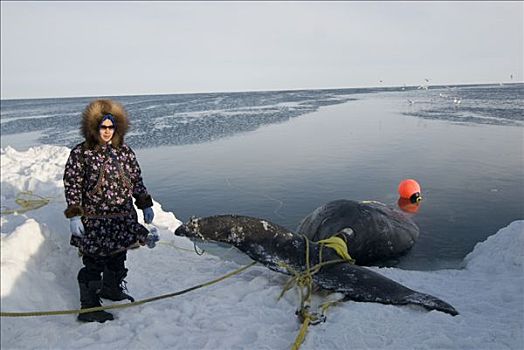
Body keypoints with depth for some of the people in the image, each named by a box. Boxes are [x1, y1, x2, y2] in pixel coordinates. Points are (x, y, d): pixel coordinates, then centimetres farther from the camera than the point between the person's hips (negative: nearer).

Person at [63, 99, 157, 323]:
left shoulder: (125, 152, 5)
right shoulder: (80, 154, -8)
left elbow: (137, 181, 12)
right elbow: (72, 186, -7)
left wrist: (146, 205, 10)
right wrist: (74, 216, -12)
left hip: (123, 219, 5)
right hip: (93, 221, -5)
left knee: (118, 258, 19)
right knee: (94, 262, 1)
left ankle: (112, 289, 42)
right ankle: (89, 306, 14)